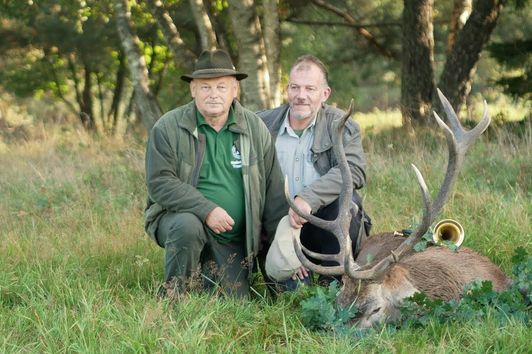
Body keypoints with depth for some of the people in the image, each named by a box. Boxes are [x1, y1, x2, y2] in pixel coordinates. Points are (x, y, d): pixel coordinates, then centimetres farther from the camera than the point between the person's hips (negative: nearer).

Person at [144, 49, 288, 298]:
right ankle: (174, 295, -13)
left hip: (233, 241, 3)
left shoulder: (256, 129, 3)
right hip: (179, 217, -3)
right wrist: (206, 209, -24)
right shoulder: (168, 128, -7)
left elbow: (274, 192, 6)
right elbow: (160, 183, -14)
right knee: (188, 226, -36)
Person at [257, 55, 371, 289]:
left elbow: (355, 170, -21)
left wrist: (308, 198, -35)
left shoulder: (341, 126, -1)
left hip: (326, 224, 0)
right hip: (279, 226, 0)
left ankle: (332, 284, -16)